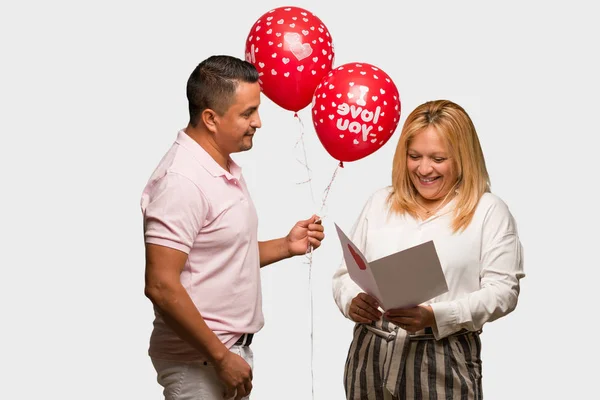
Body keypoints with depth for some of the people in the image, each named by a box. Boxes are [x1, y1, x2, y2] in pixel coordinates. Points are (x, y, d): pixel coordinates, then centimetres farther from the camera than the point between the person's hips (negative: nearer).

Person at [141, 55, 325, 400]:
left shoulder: (227, 168, 9)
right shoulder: (182, 180, -20)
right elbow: (162, 287, -24)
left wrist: (286, 246, 4)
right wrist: (220, 357, -20)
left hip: (230, 349, 9)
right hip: (199, 361, -9)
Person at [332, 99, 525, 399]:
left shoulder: (489, 211, -1)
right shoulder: (380, 203, 12)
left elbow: (502, 290, -7)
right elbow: (346, 273, 13)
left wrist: (434, 316, -20)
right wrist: (352, 302, -9)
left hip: (444, 360, -3)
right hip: (371, 355, 4)